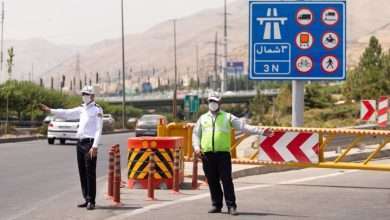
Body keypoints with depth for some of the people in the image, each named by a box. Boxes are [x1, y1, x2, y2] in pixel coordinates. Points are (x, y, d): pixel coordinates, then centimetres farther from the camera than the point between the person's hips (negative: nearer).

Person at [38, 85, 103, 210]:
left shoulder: (97, 110, -5)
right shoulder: (82, 109, 17)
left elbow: (98, 130, -11)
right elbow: (66, 113, 20)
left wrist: (94, 147, -19)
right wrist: (50, 110, 10)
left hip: (90, 143, -7)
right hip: (80, 143, 8)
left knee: (90, 173, -7)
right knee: (82, 173, 8)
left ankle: (91, 201, -3)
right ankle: (87, 199, 15)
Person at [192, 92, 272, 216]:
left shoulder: (228, 117, 10)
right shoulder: (203, 118, 17)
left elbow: (243, 127, 4)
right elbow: (196, 134, 18)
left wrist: (261, 131, -5)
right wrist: (196, 147, 1)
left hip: (223, 153, -2)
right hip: (207, 154, 2)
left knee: (227, 180, -7)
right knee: (212, 181, 5)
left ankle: (231, 206, -5)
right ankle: (216, 205, 14)